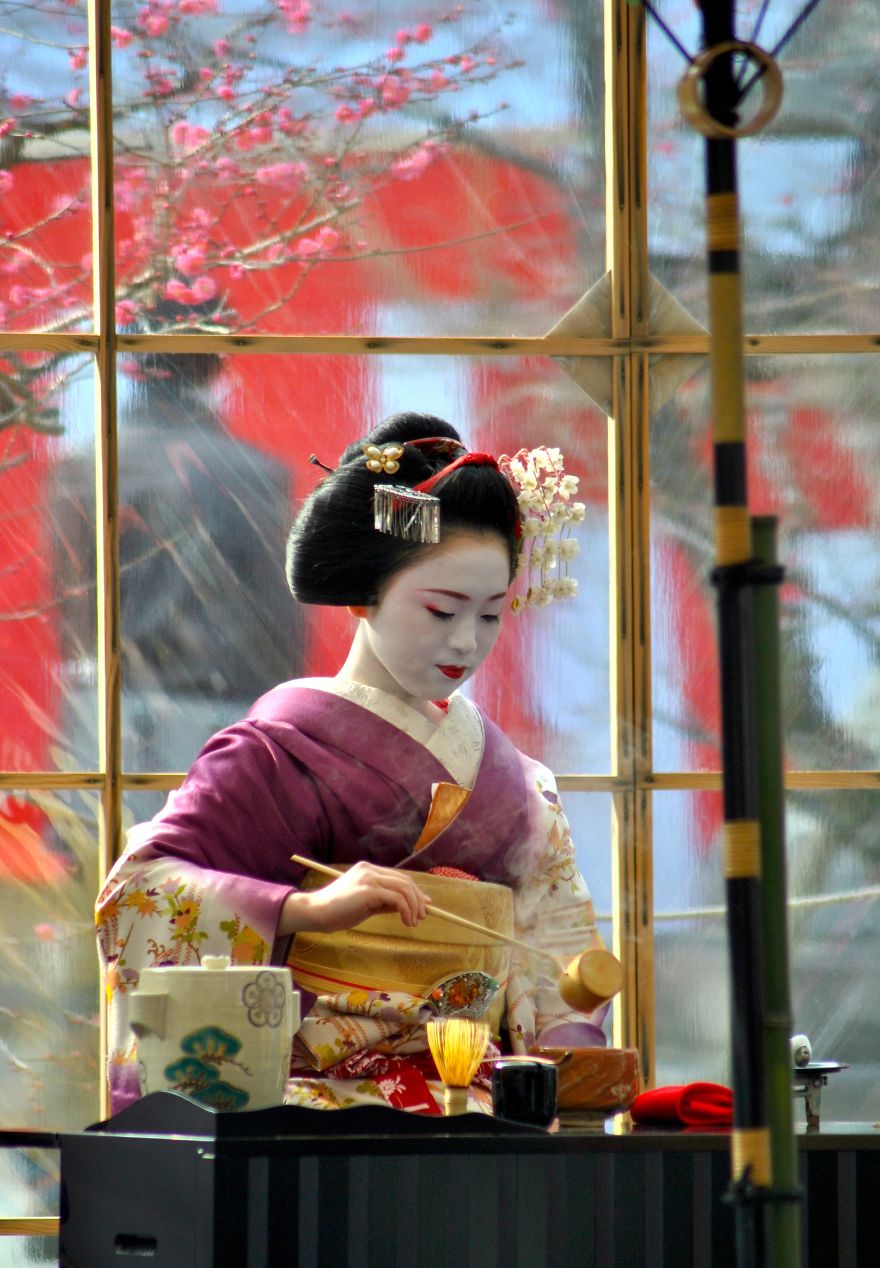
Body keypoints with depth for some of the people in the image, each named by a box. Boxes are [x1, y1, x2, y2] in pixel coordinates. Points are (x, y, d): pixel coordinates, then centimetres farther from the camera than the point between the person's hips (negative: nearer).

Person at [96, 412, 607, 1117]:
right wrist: (310, 908, -25)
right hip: (316, 1104, -5)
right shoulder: (282, 750, 2)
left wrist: (568, 1056, -4)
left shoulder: (516, 780, 21)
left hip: (475, 1104, 5)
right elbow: (138, 887, -10)